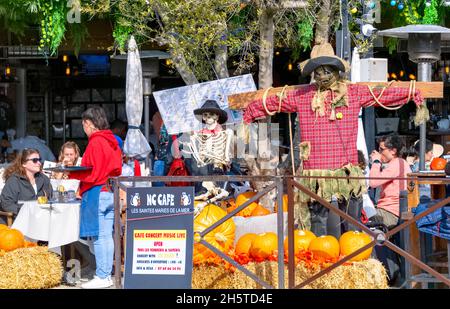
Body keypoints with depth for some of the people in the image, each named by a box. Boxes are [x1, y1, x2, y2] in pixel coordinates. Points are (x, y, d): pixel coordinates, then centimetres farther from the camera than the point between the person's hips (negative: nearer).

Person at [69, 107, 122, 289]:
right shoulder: (112, 141, 14)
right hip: (111, 192, 9)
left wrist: (70, 174, -11)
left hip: (96, 192, -9)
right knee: (107, 235, 9)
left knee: (98, 237, -6)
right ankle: (107, 275, 11)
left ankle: (101, 277, -6)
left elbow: (93, 174, -15)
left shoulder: (95, 143, -12)